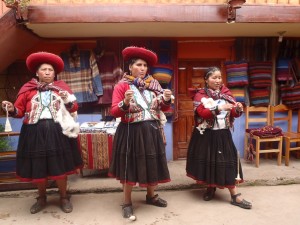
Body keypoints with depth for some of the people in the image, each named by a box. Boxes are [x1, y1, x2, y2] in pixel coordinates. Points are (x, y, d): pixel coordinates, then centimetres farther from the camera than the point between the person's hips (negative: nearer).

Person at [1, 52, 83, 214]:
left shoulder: (61, 87, 10)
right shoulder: (27, 89, 8)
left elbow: (74, 108, 8)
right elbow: (19, 111, 6)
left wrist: (68, 99, -12)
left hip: (57, 132, 0)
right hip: (35, 133, 1)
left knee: (60, 166, 4)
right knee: (37, 168, 9)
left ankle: (64, 197, 25)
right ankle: (41, 198, 33)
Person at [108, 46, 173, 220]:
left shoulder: (153, 84, 8)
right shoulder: (122, 85, -5)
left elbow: (163, 108, 10)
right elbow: (114, 112, -11)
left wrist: (166, 99, -10)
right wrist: (125, 102, -28)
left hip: (152, 131, 5)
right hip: (131, 132, -4)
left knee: (152, 165, 15)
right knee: (130, 167, 5)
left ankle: (151, 196, 39)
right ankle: (127, 203, 23)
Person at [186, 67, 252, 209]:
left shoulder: (226, 93, 7)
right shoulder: (200, 95, -3)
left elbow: (233, 114, 3)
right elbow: (202, 113, -19)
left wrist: (238, 109, -19)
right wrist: (219, 108, -31)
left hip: (223, 134, 2)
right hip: (206, 135, -2)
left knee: (227, 161, 0)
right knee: (208, 161, 8)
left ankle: (235, 196, 7)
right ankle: (210, 188, 31)